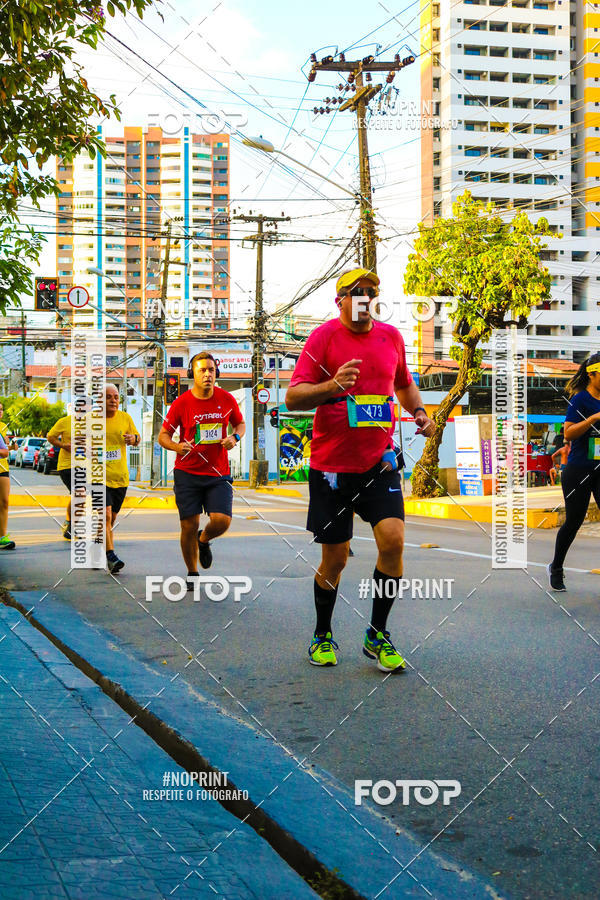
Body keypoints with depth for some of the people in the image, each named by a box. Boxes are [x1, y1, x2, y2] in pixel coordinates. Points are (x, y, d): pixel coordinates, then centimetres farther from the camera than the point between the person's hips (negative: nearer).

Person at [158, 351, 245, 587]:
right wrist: (177, 446, -19)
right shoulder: (181, 403, -5)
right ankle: (192, 573, 23)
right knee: (189, 526, -1)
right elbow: (163, 435, 3)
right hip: (187, 473, -1)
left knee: (222, 520, -14)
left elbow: (240, 424, 18)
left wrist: (234, 437, -4)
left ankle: (204, 540, 23)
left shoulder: (226, 399, 1)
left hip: (218, 473, 1)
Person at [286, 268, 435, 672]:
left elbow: (404, 383, 25)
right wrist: (332, 386, -28)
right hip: (332, 464, -3)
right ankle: (323, 636, 26)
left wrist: (420, 412, 6)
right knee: (335, 559, 3)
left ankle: (377, 635, 5)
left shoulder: (392, 336, 8)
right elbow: (293, 397, -11)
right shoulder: (324, 336, -6)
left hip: (380, 460, 3)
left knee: (393, 540, -13)